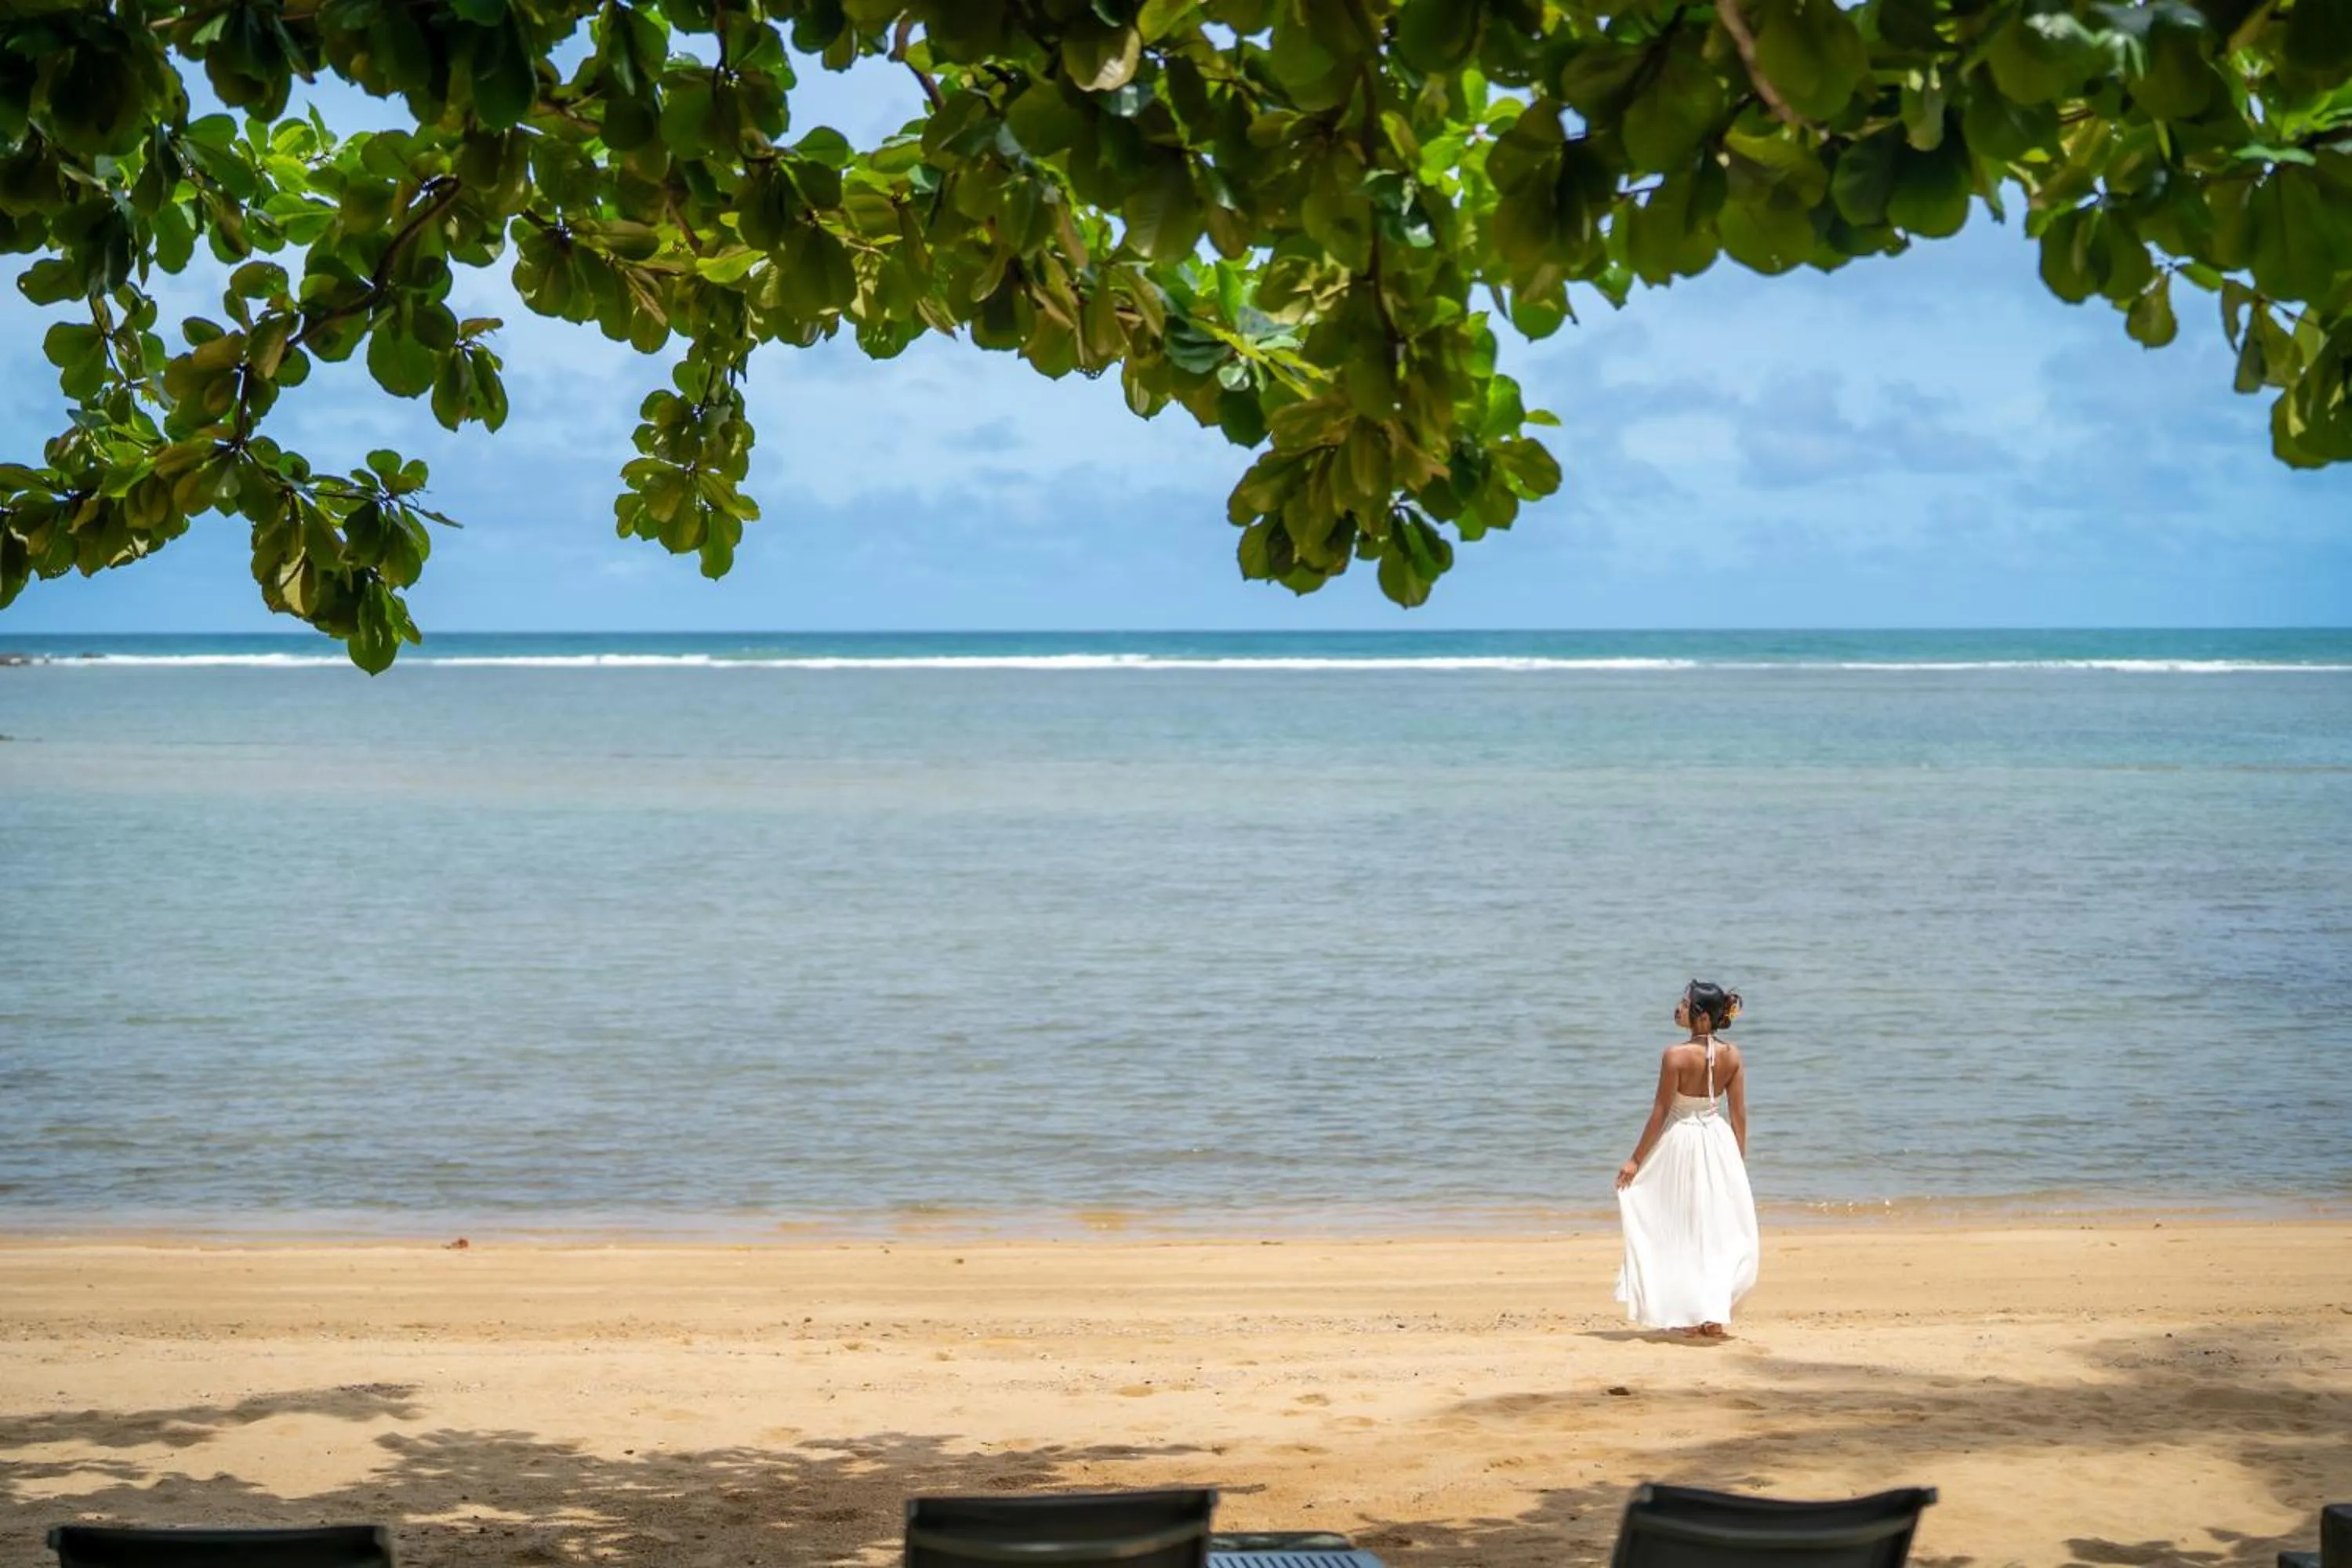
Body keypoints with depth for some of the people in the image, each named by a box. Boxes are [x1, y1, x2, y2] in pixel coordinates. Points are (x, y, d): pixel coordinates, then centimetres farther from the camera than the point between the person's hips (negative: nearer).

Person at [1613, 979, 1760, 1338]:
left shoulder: (1676, 1055, -18)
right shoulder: (1732, 1055, -4)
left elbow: (1661, 1112, -14)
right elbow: (1739, 1114, 0)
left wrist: (1635, 1160, -6)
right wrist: (1739, 1160, 11)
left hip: (1681, 1141, -4)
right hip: (1719, 1142, 4)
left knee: (1682, 1230, 9)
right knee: (1720, 1228, 14)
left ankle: (1692, 1316, 12)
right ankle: (1715, 1316, 15)